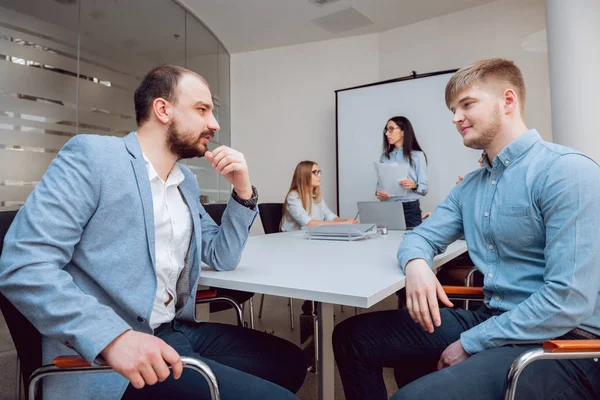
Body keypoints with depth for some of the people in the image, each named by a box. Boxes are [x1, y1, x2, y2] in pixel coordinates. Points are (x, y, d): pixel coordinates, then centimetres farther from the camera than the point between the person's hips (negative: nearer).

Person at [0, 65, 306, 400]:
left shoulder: (187, 181, 13)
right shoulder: (92, 155, -9)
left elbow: (222, 259, 16)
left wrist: (243, 192, 2)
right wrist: (113, 336, -28)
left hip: (177, 333, 8)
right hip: (107, 354, -7)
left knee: (291, 361, 9)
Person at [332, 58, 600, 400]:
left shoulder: (566, 171, -15)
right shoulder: (469, 187, 11)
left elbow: (570, 300, -21)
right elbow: (421, 237, 11)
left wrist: (471, 344, -15)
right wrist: (416, 264, -14)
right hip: (490, 318, 8)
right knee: (353, 336, 2)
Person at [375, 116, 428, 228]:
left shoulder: (417, 155, 0)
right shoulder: (385, 156, 12)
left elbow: (424, 187, -3)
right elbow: (379, 182, 11)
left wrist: (414, 185, -23)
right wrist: (377, 192, -10)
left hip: (410, 208, -3)